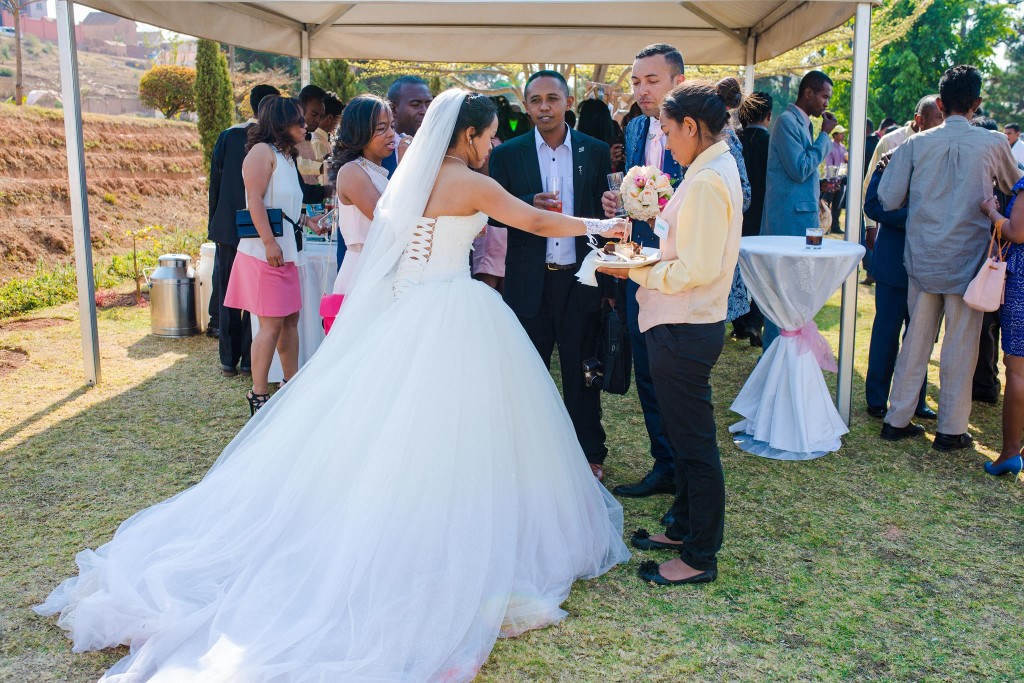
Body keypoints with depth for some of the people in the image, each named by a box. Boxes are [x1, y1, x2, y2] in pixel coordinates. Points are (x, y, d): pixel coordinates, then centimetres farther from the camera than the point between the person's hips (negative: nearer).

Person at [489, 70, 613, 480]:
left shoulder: (596, 152, 3)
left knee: (582, 372, 11)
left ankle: (590, 453, 27)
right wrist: (531, 204, -20)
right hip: (529, 281, 0)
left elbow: (605, 212, 5)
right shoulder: (507, 154, 1)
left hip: (580, 277, 0)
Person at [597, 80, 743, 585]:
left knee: (695, 443, 2)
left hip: (686, 330, -10)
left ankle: (700, 557, 16)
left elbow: (696, 270, -23)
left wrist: (634, 271, -13)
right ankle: (683, 528, 38)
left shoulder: (707, 181, -19)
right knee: (685, 435, 21)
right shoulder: (716, 169, 12)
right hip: (685, 324, 10)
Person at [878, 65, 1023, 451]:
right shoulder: (992, 144, -5)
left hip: (923, 259, 2)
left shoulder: (917, 144, -3)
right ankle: (951, 429, 14)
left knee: (916, 339, 12)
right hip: (968, 260, -2)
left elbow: (888, 199, -3)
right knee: (960, 344, 6)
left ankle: (897, 419, 18)